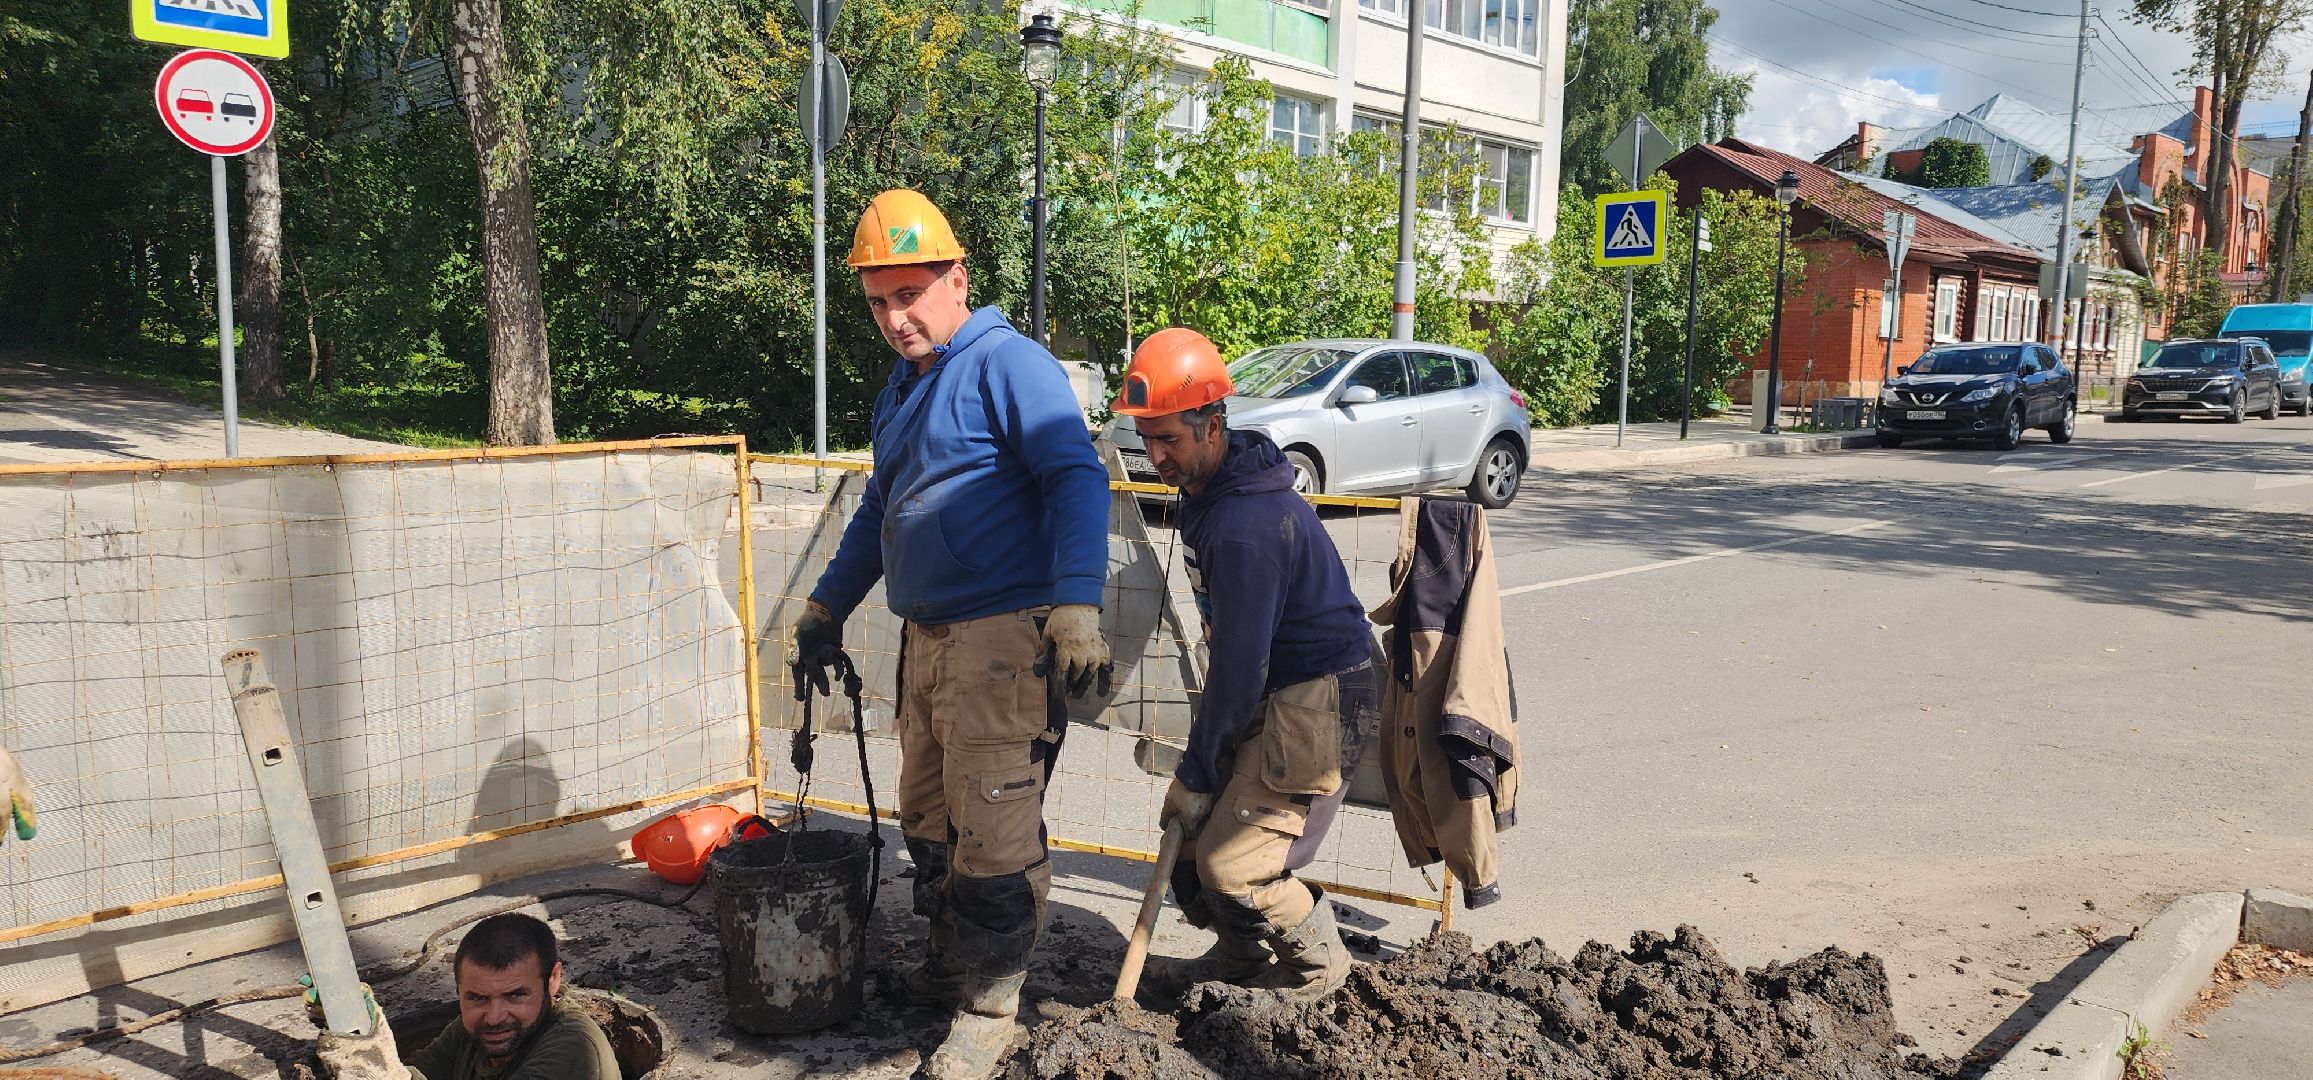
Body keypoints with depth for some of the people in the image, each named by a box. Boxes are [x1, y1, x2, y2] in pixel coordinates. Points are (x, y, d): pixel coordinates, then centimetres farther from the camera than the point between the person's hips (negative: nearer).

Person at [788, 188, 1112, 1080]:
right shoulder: (900, 391, 19)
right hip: (927, 638, 9)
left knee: (993, 835, -5)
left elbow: (1078, 478, -18)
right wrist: (825, 608, 33)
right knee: (928, 820, 16)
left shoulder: (1008, 364, -8)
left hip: (1001, 638, -9)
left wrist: (1077, 607, -29)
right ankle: (950, 966, 33)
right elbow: (879, 511, 30)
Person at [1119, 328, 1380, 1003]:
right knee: (1188, 826, 9)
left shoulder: (1246, 525, -27)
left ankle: (1318, 967, 14)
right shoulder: (1207, 491, 7)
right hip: (1279, 693, 10)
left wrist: (1198, 774, -13)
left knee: (1230, 864, -12)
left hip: (1318, 705, -10)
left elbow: (1241, 666, -24)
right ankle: (1243, 956, 31)